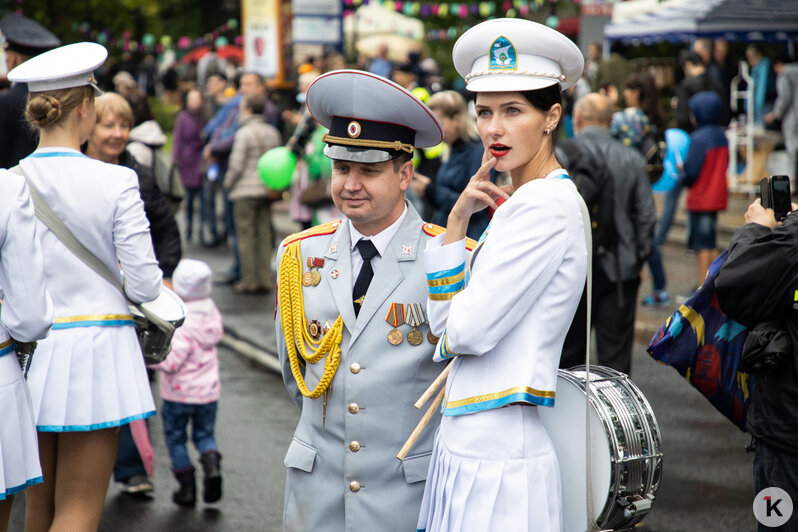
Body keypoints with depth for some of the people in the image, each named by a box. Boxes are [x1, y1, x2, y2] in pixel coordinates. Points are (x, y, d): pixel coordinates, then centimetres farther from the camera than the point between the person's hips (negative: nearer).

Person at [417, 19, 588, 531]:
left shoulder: (545, 205, -16)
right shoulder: (516, 202, 14)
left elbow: (469, 330, -20)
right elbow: (444, 326, 8)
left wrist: (458, 322, 3)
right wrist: (458, 219, 0)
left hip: (499, 457, -9)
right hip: (468, 447, 9)